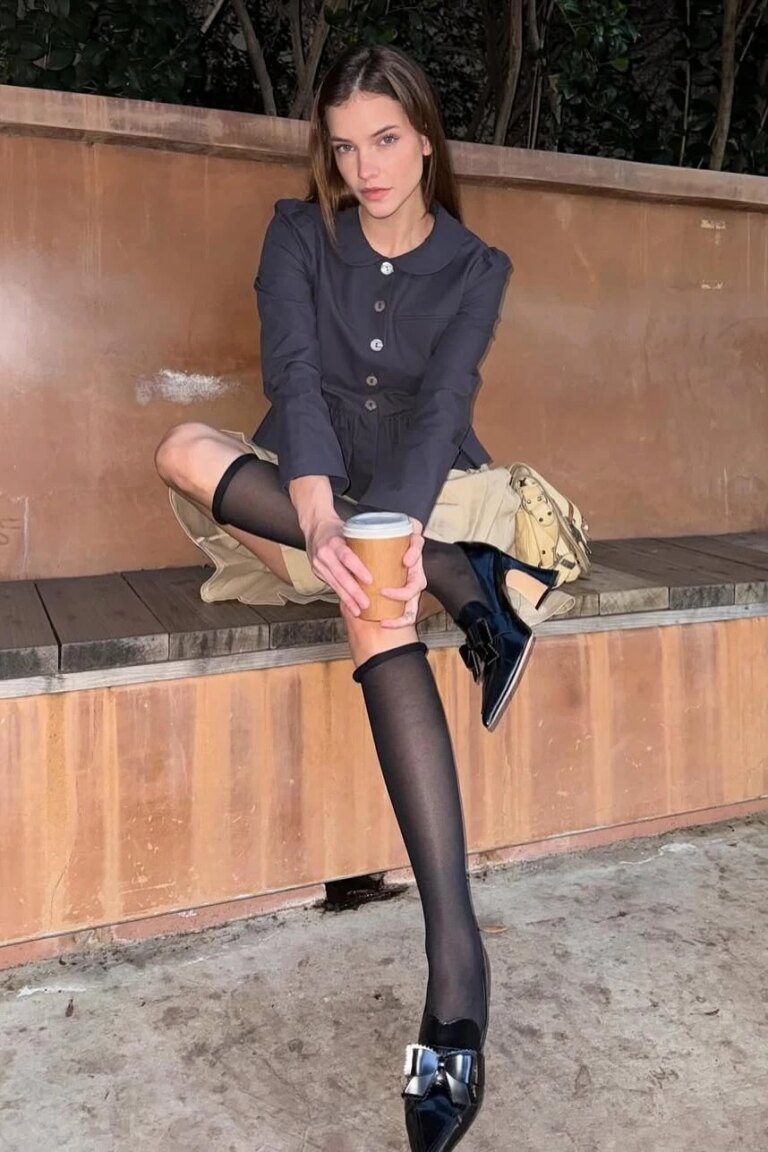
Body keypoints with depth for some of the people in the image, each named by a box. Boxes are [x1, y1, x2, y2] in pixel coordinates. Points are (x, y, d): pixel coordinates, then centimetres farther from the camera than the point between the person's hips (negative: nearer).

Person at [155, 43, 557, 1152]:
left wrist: (395, 527, -38)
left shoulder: (476, 267, 2)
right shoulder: (300, 233, 2)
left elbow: (440, 406, -16)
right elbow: (294, 377, -16)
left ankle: (454, 956, -41)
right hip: (303, 501, 2)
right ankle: (468, 584, -32)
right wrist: (322, 524, -36)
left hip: (427, 500, -2)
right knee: (188, 449, -29)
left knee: (377, 599, -38)